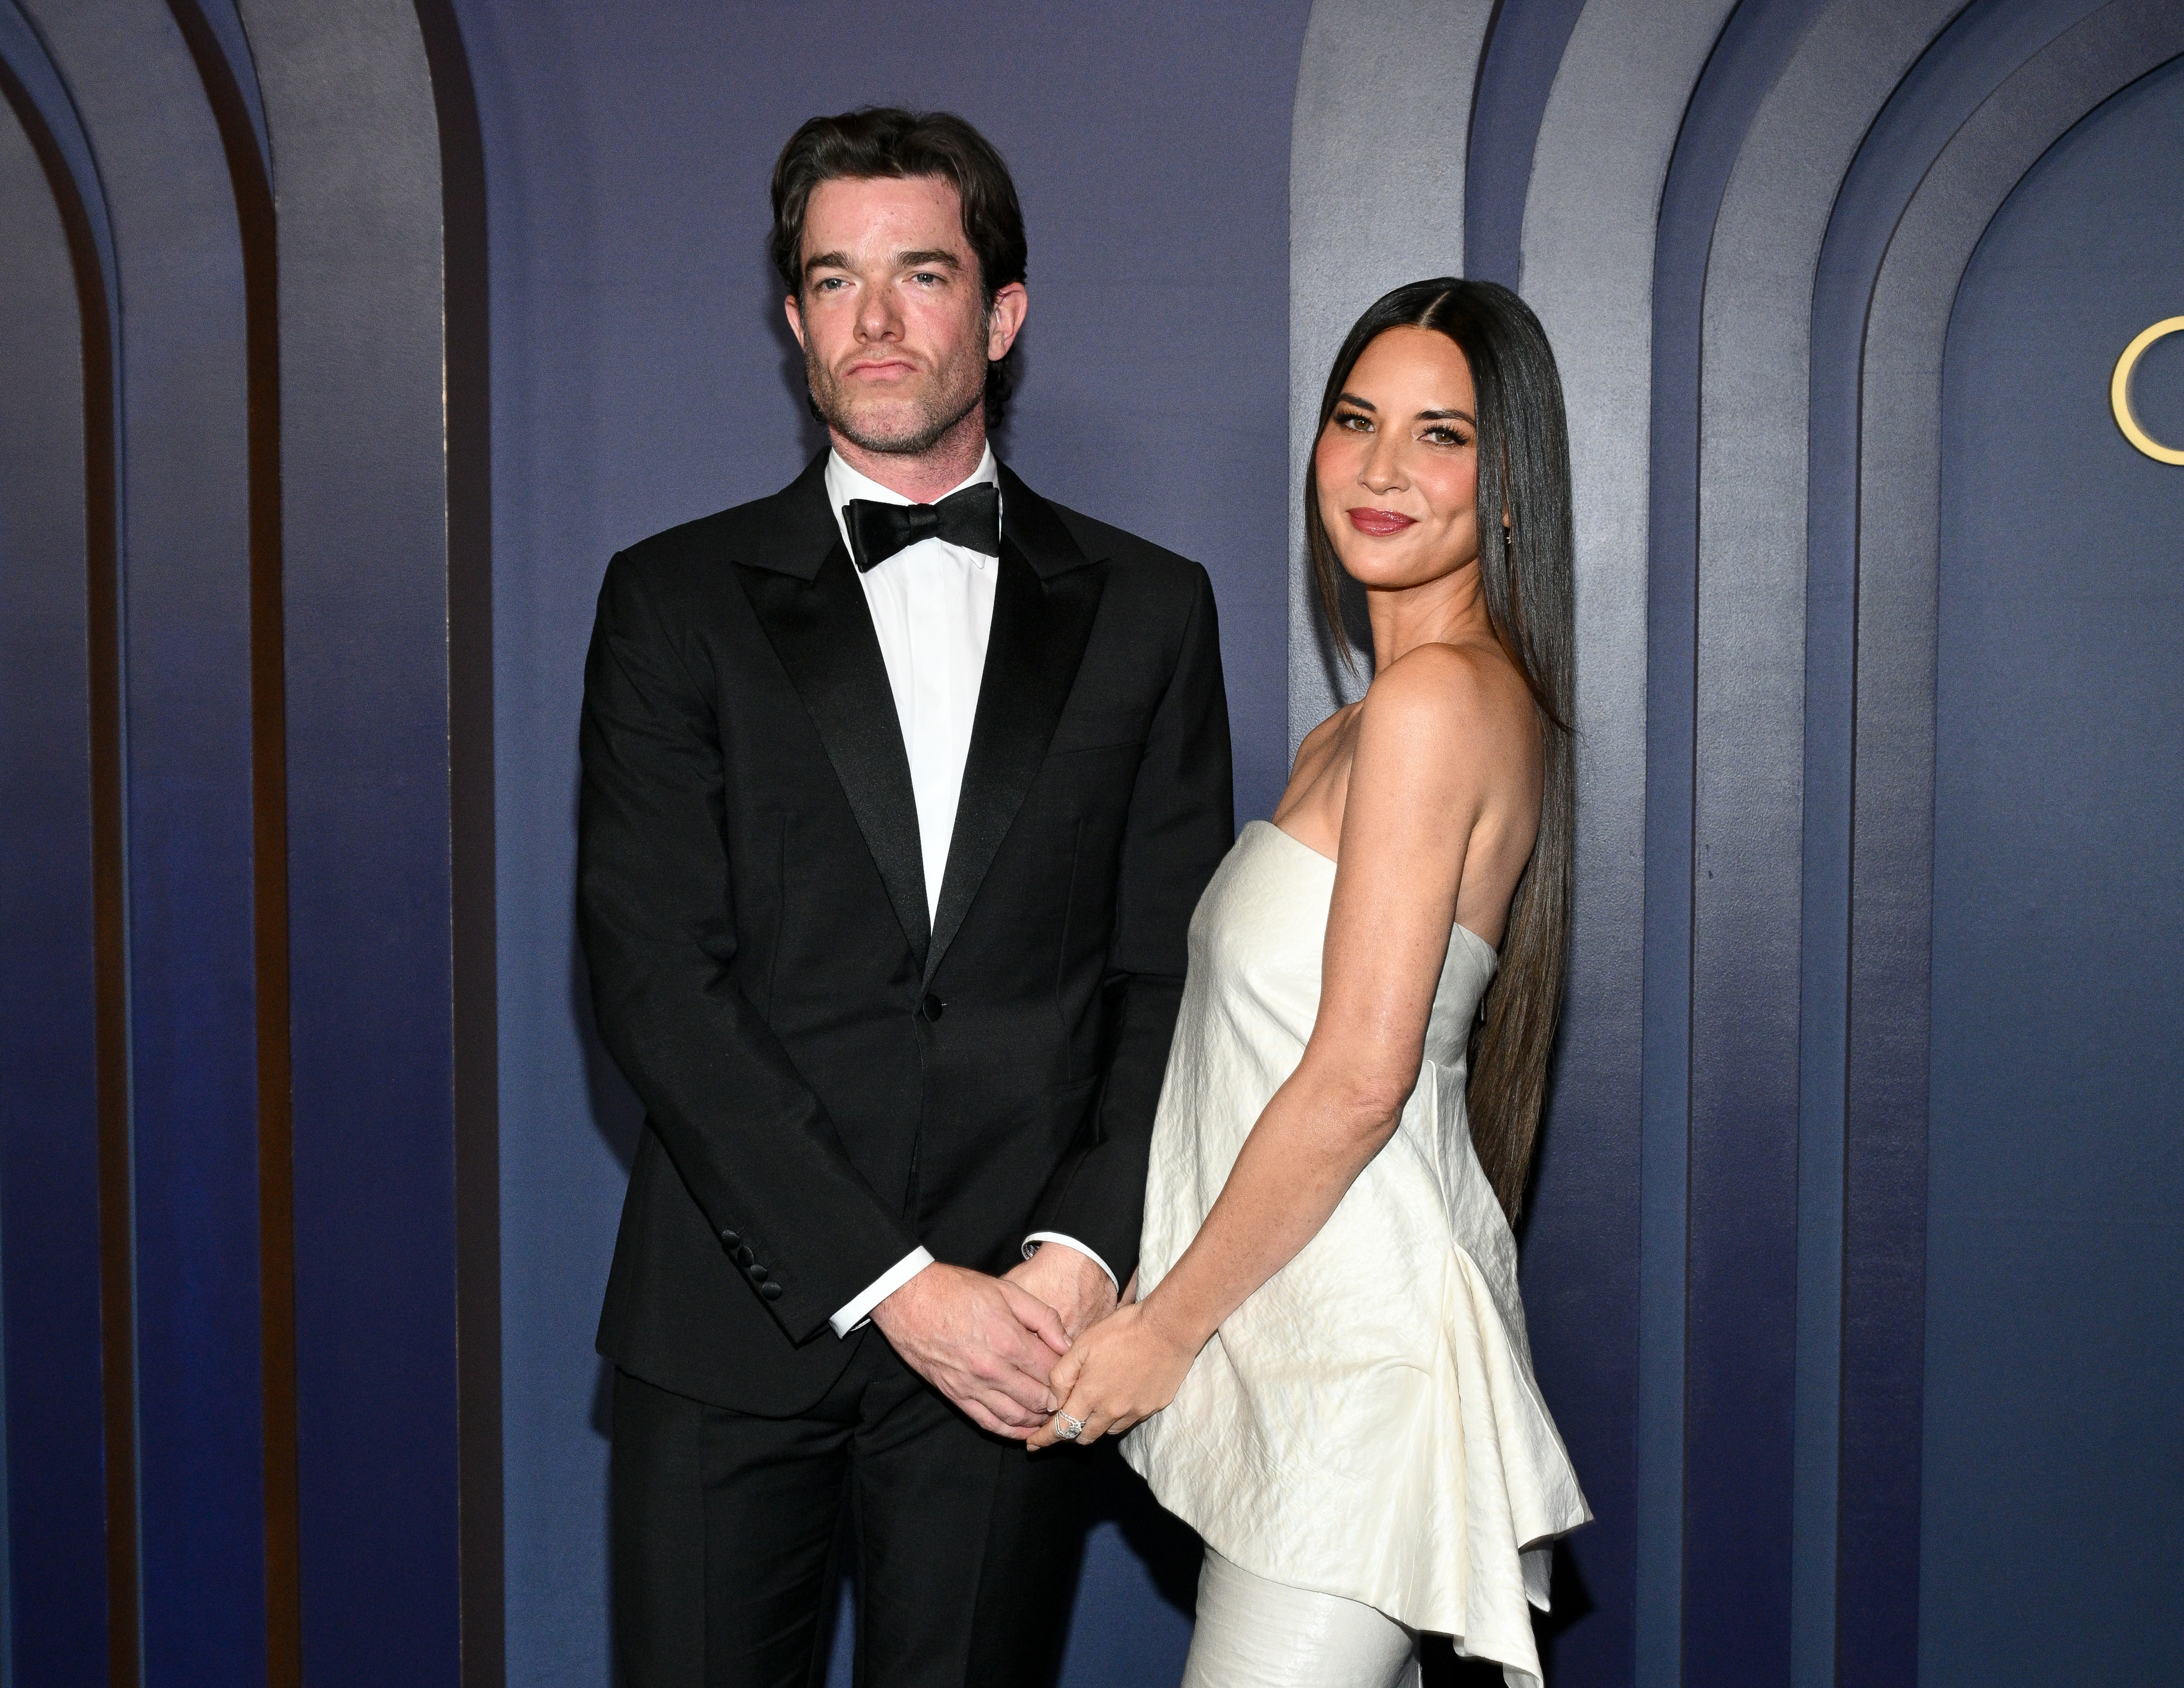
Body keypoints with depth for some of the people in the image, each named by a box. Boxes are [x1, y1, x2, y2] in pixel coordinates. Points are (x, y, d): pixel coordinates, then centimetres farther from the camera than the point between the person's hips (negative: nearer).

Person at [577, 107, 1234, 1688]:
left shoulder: (1147, 609, 7)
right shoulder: (676, 599, 3)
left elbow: (1175, 976, 4)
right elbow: (657, 981, -6)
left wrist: (1080, 1253, -11)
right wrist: (893, 1286, -12)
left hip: (1016, 1325, 1)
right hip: (737, 1322, 0)